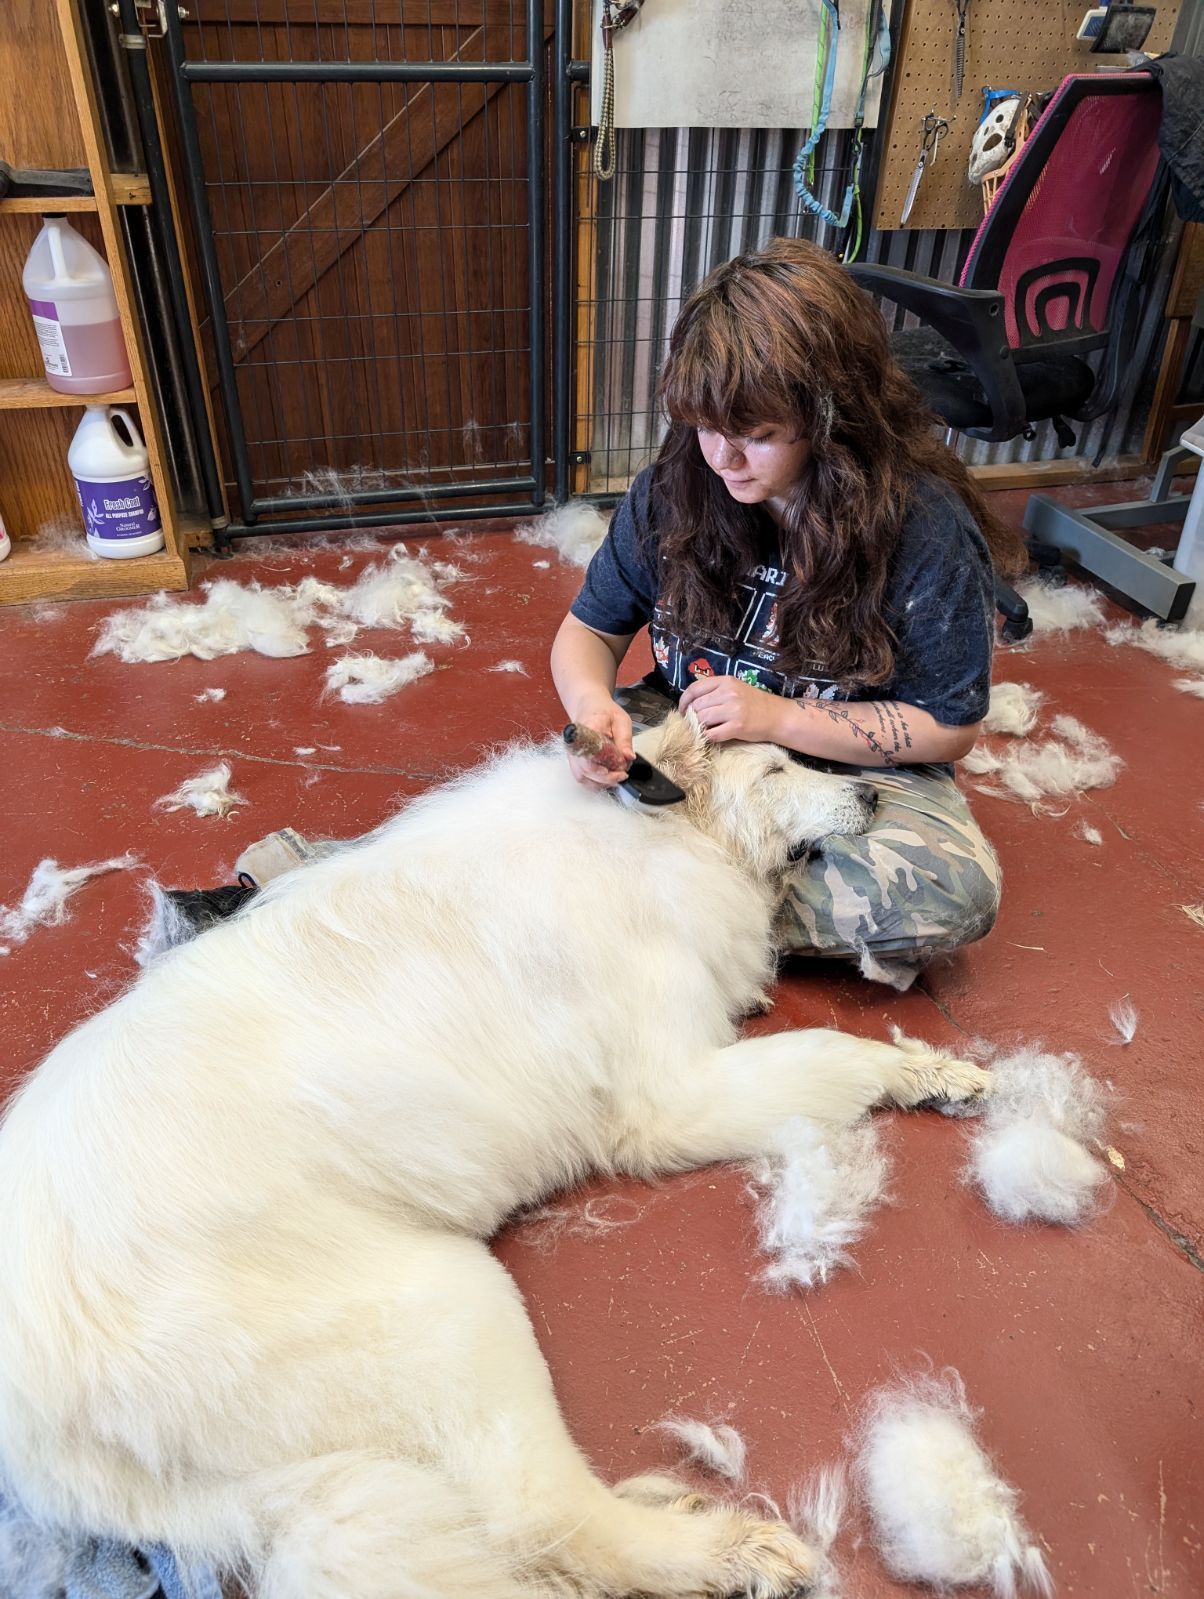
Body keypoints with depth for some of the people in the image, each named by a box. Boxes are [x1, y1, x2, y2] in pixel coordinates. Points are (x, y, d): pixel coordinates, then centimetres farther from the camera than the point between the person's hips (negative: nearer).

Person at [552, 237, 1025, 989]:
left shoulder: (927, 531, -19)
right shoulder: (672, 492, -10)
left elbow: (949, 728, -13)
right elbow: (590, 630, -1)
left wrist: (778, 717, -24)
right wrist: (590, 700, -26)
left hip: (852, 763, -2)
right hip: (686, 732, 3)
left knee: (954, 890, -31)